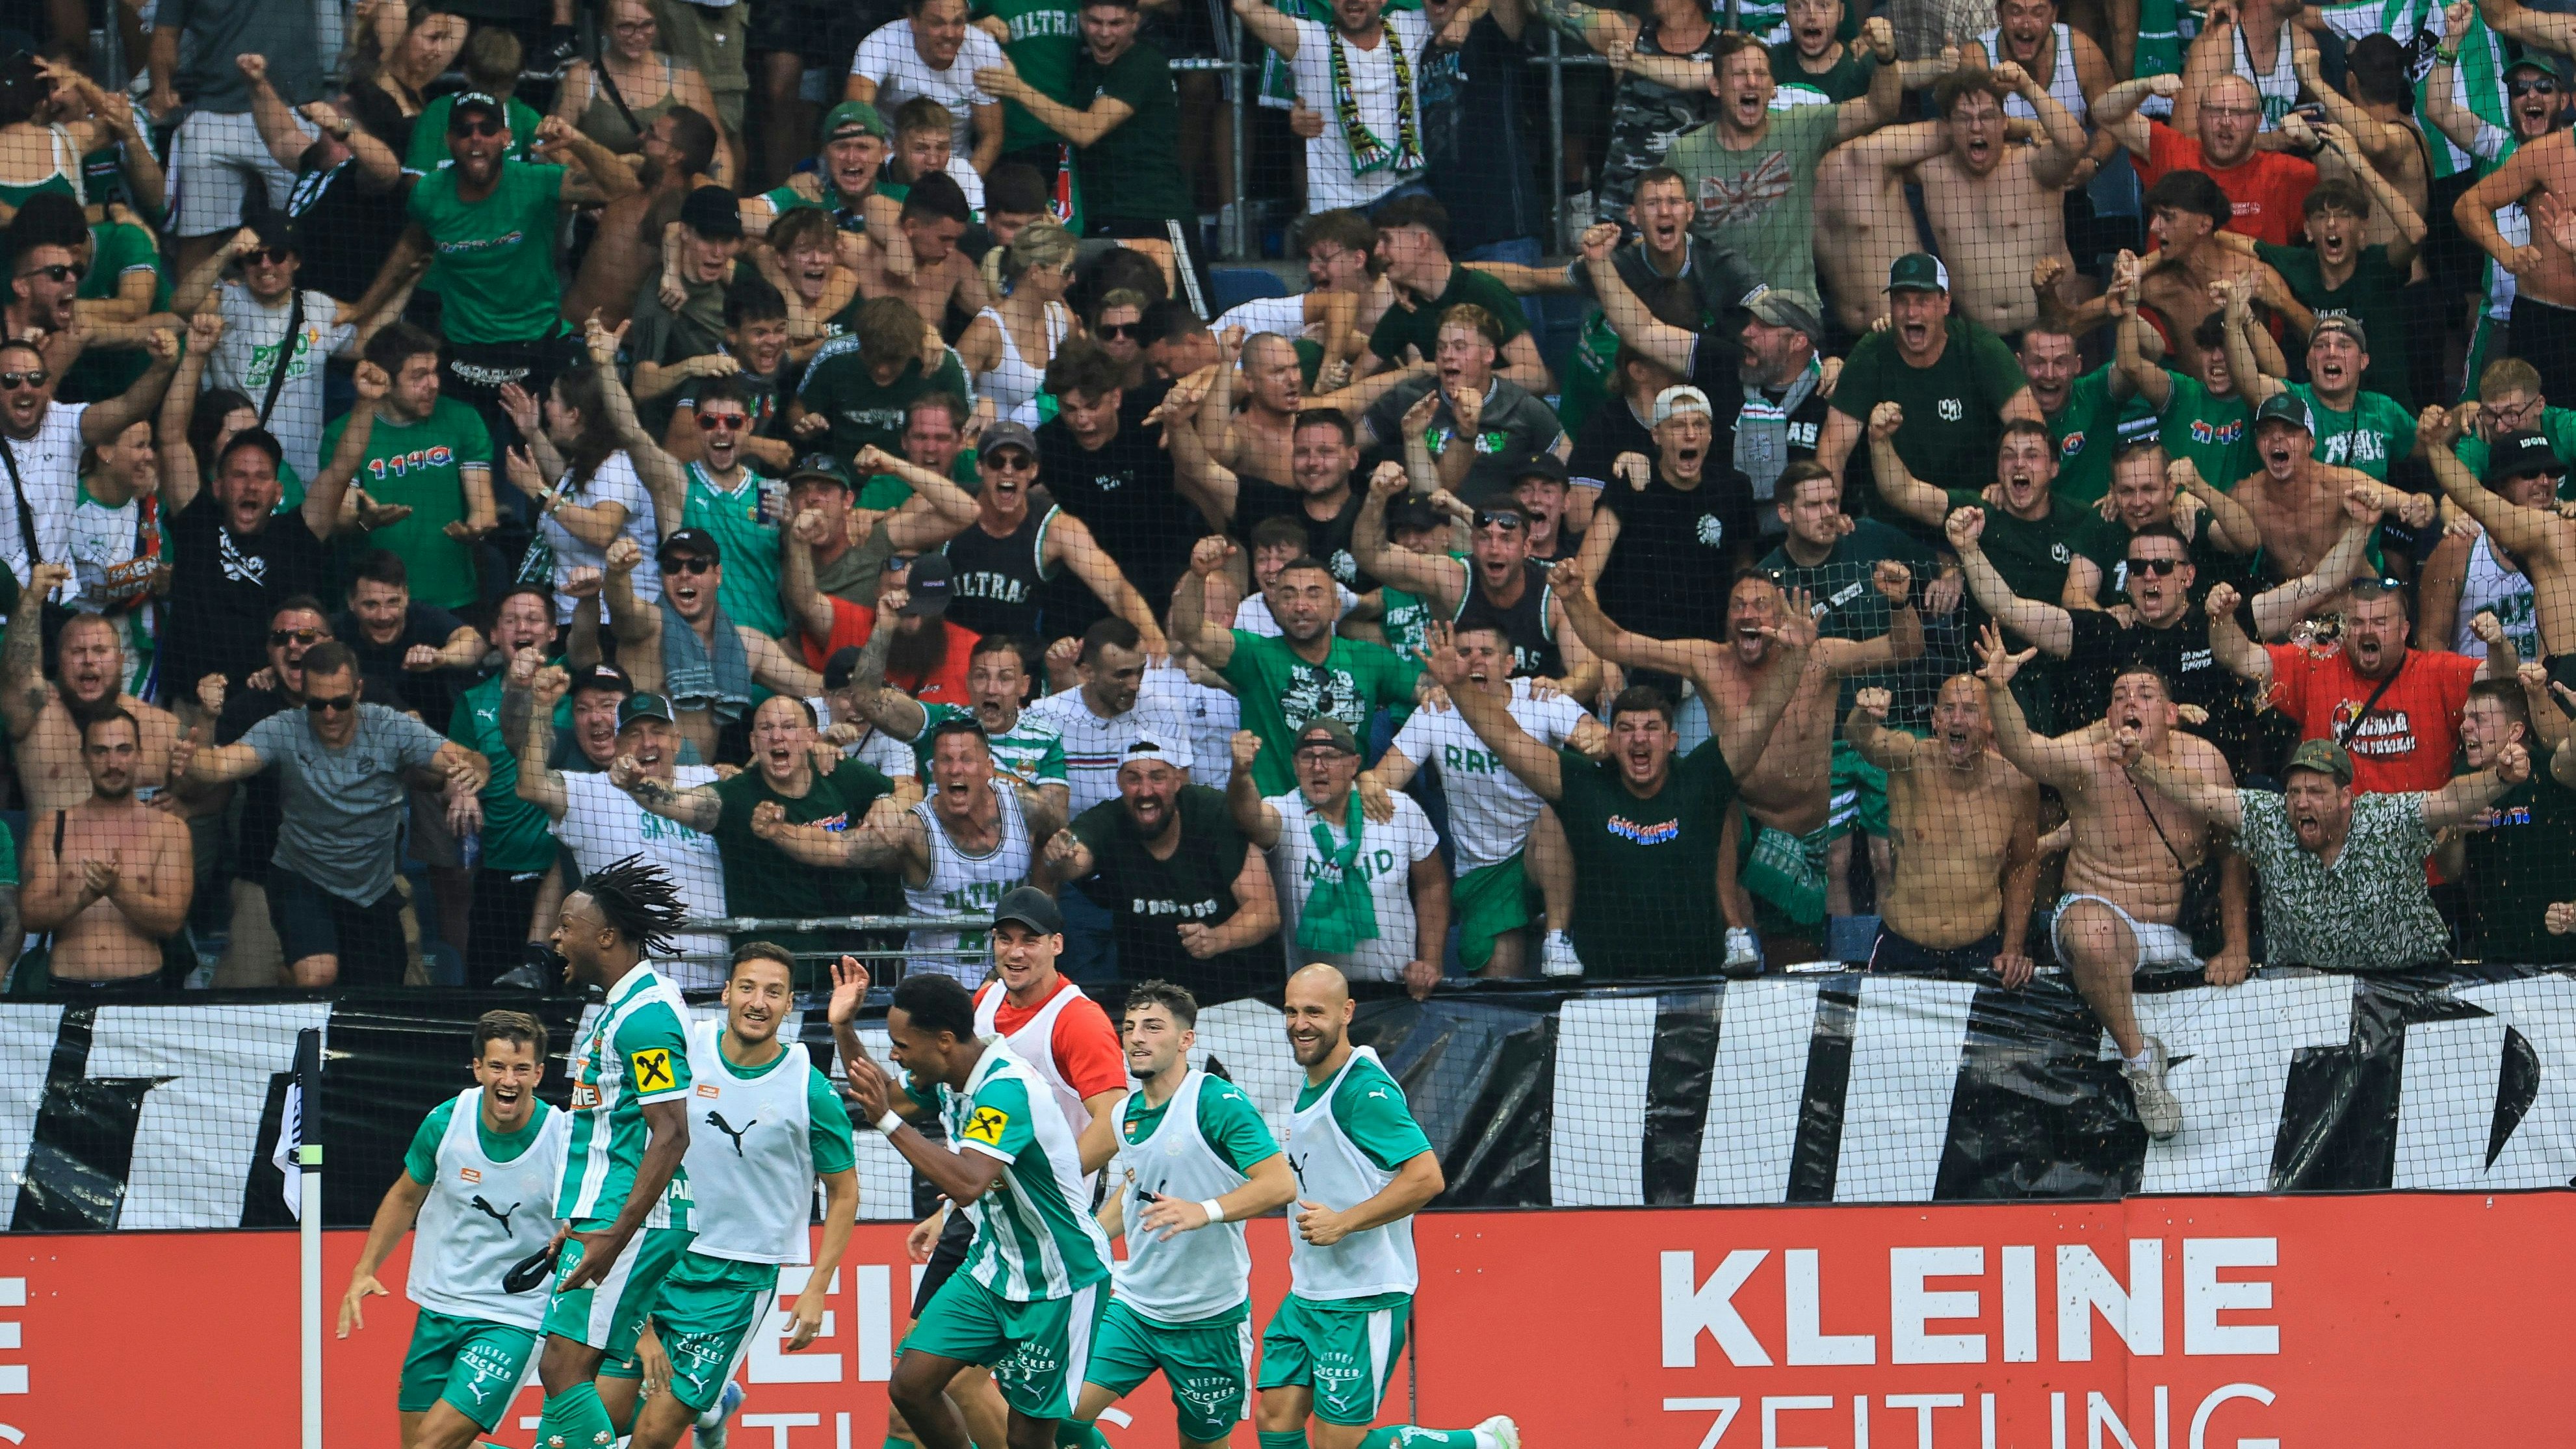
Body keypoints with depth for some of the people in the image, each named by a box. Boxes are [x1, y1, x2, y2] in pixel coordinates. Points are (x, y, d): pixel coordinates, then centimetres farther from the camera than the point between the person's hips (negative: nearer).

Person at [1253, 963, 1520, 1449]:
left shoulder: (1365, 1090, -17)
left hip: (1362, 1300, -9)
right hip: (1307, 1295, 9)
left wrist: (1342, 1222, -24)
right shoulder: (1311, 1088, 12)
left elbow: (1426, 1177, -24)